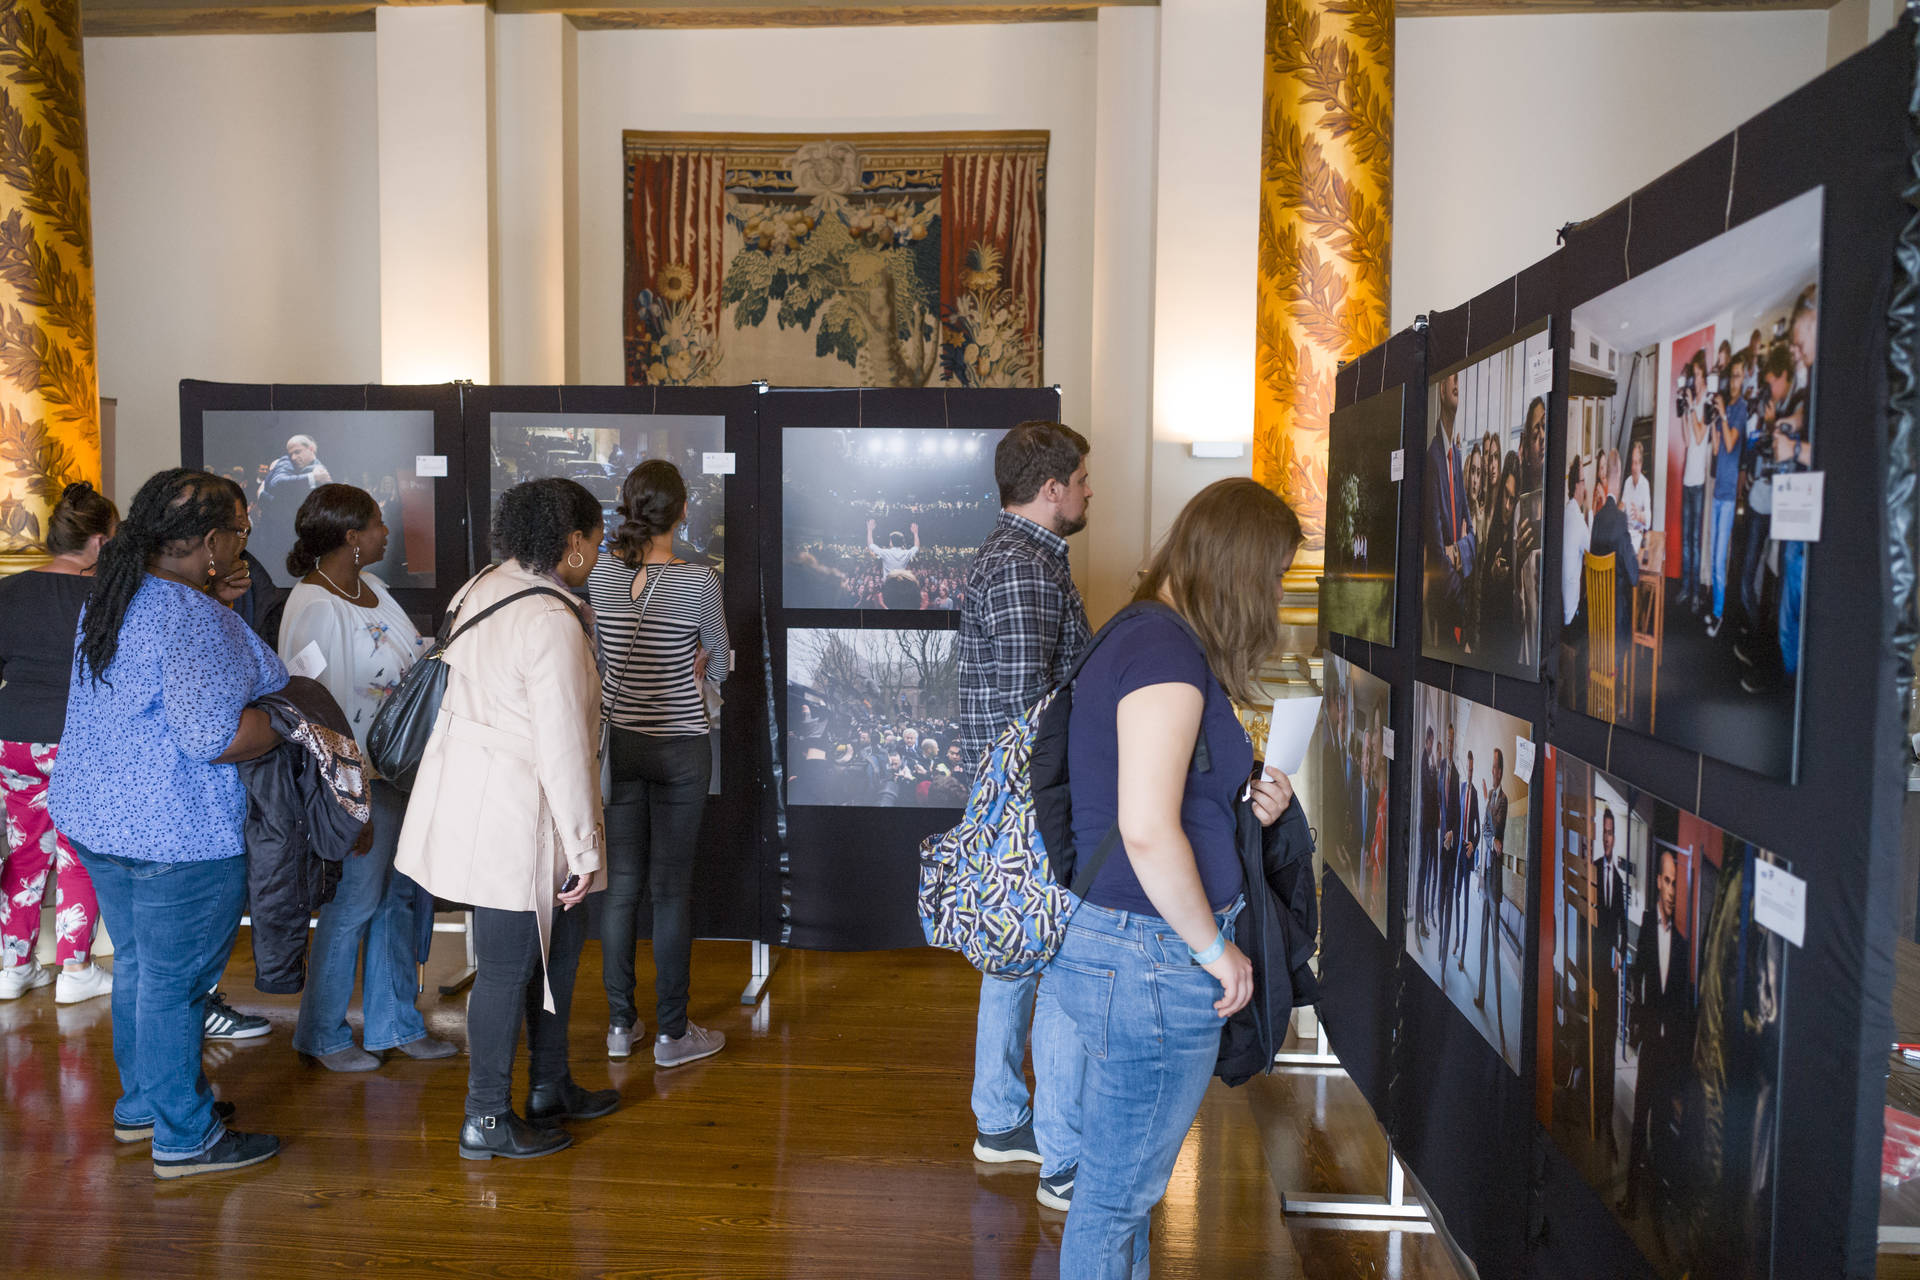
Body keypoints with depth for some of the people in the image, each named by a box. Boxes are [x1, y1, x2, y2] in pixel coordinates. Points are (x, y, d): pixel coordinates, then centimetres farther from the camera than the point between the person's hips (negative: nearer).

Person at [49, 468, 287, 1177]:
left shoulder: (108, 598, 9)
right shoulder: (194, 620, -23)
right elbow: (214, 734, -29)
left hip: (98, 815, 10)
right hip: (178, 834, -9)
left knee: (137, 964, 21)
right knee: (175, 980, 2)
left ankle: (141, 1103, 37)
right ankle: (185, 1137, 15)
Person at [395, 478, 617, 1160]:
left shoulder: (484, 586, 6)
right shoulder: (553, 623, -23)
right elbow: (563, 748, -23)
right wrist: (585, 847, -15)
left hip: (471, 788, 10)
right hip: (512, 813, -10)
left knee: (560, 936, 20)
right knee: (508, 966, 5)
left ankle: (551, 1087, 34)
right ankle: (487, 1121, 21)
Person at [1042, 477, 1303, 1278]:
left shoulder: (1135, 637, 12)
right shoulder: (1168, 652, -19)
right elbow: (1148, 830, -26)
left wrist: (1247, 799, 7)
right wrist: (1215, 949, -14)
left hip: (1106, 941, 10)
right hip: (1152, 959, -10)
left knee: (1124, 1182, 23)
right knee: (1116, 1194, 7)